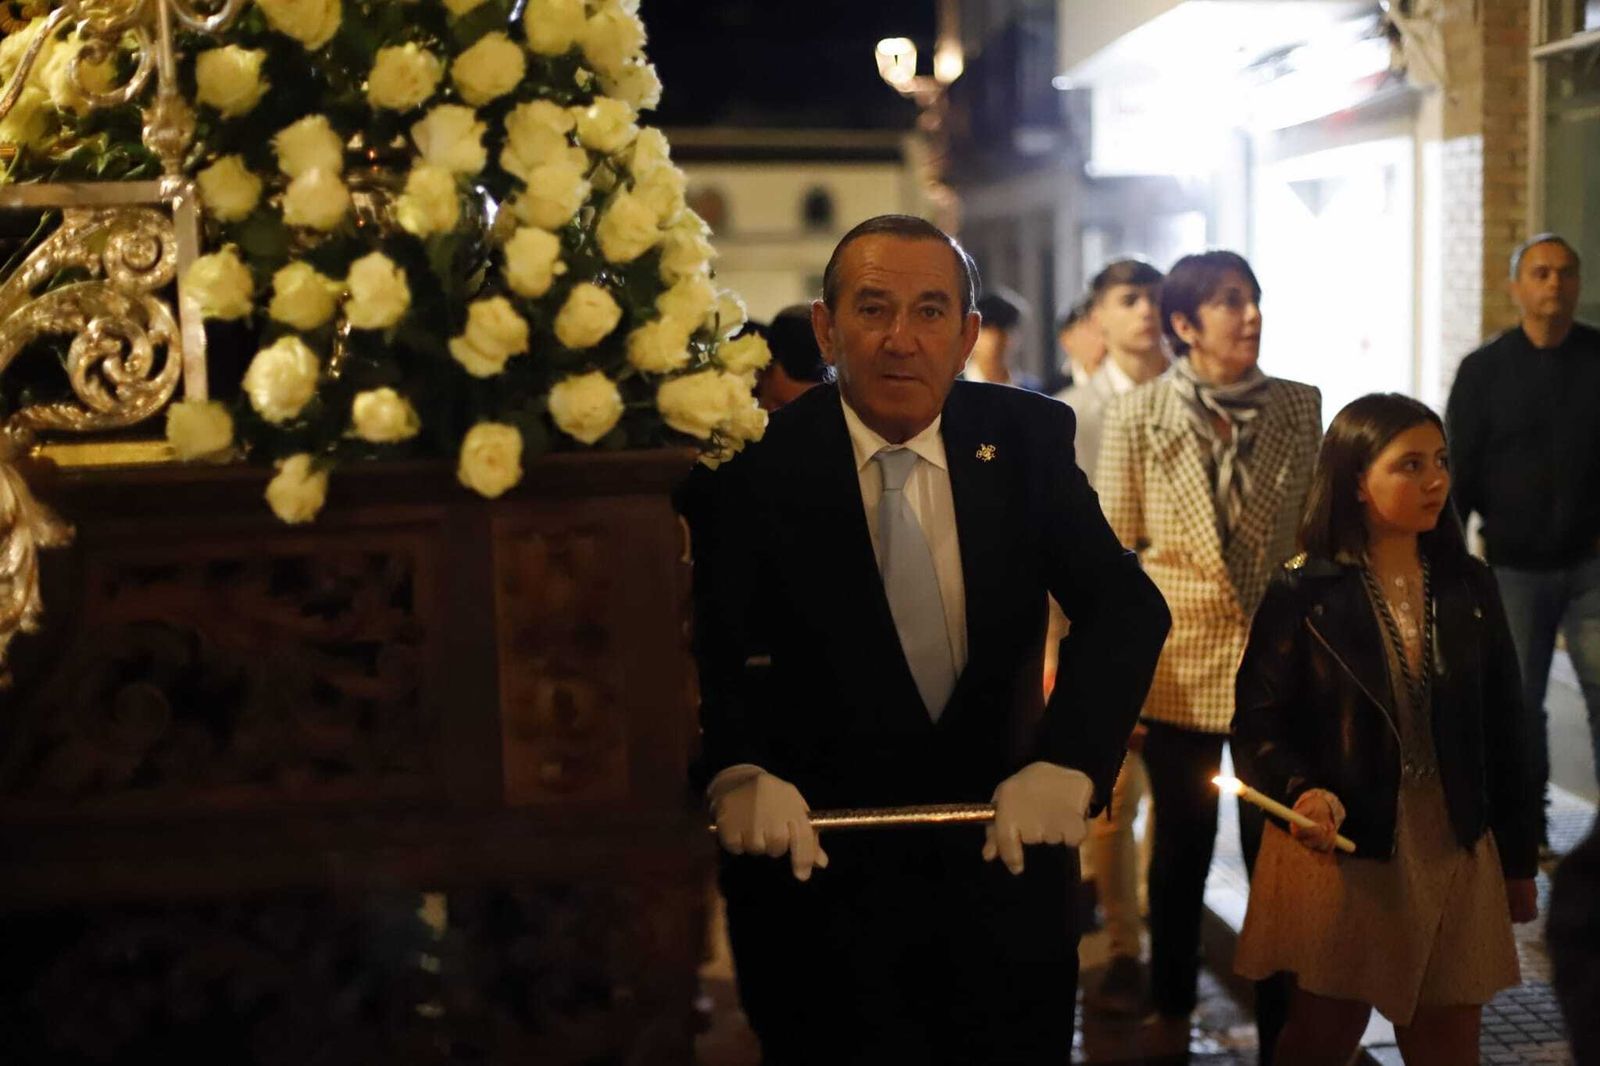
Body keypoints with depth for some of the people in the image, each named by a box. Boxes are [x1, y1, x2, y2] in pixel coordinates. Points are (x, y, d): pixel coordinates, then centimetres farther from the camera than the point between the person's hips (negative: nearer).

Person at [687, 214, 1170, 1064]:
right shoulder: (756, 467, -10)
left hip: (1002, 846, 3)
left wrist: (1067, 763, -24)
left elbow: (1126, 605, -9)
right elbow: (703, 644, -17)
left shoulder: (1028, 441, -3)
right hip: (819, 864, -3)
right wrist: (738, 771, -37)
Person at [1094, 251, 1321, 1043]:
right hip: (1177, 664, -1)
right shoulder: (1137, 415, -5)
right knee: (1182, 845, 13)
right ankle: (1171, 1010, 30)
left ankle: (1280, 1017, 20)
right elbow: (1113, 551, -2)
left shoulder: (1300, 407, 0)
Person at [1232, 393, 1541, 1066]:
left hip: (1454, 852, 4)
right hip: (1342, 847, -3)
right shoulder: (1304, 593, -8)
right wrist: (1301, 790, -29)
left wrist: (1518, 858, 9)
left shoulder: (1469, 587, 4)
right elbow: (1259, 720, -9)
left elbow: (1502, 732, 7)